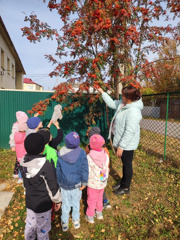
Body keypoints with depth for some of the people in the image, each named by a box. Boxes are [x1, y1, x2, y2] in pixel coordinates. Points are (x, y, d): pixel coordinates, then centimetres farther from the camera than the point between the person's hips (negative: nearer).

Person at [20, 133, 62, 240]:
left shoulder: (24, 162, -12)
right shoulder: (46, 166, -32)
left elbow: (26, 183, 2)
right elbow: (53, 186, -21)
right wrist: (58, 200, -5)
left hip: (29, 201, 6)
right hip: (43, 204, -6)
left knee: (30, 224, 30)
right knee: (42, 229, 18)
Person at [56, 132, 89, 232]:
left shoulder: (60, 154, -19)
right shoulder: (81, 153, -22)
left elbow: (57, 169, -7)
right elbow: (84, 170, -14)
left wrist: (59, 182, 8)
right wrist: (84, 182, 0)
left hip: (64, 184, 0)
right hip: (77, 184, 0)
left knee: (65, 203, 22)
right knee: (76, 202, 24)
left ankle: (64, 223, 39)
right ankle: (76, 220, 44)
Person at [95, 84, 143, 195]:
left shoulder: (133, 111, -31)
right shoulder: (123, 104, -3)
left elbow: (130, 132, -30)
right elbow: (111, 103, 14)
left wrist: (121, 146, -24)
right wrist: (102, 92, 14)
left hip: (127, 144, -9)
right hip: (122, 141, 9)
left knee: (127, 164, 12)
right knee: (124, 163, 26)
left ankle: (126, 188, 35)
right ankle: (123, 181, 49)